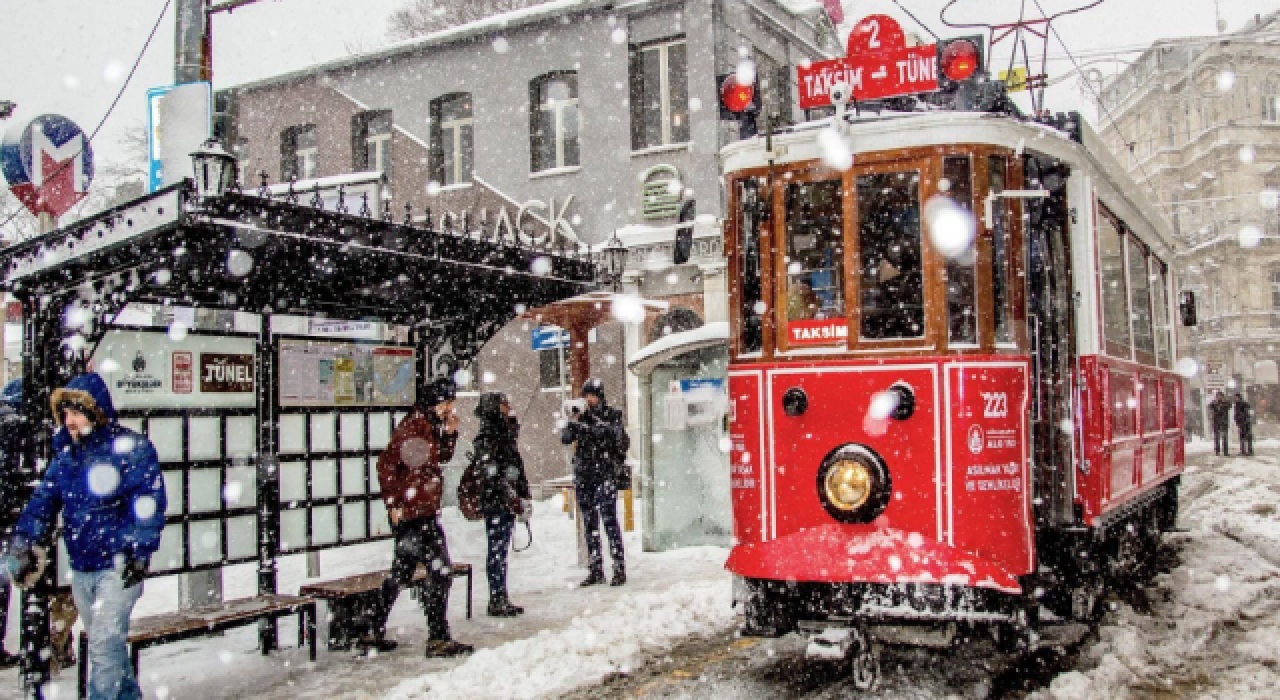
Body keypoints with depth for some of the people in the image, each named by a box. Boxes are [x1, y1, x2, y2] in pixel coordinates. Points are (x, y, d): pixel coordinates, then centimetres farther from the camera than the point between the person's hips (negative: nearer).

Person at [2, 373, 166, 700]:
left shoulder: (132, 449, -11)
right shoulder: (66, 455, 8)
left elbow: (149, 502, -15)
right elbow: (44, 498, 6)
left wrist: (138, 550, -22)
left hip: (119, 568, -7)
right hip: (80, 570, 7)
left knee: (105, 644, -11)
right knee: (106, 644, 18)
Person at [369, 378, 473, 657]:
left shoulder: (430, 426, 12)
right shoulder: (414, 426, -16)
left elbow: (442, 458, 22)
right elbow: (387, 463, -19)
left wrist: (449, 433, 6)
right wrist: (394, 502, -19)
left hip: (424, 511, 10)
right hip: (413, 512, -10)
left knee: (401, 573, 17)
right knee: (440, 572, -6)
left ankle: (374, 632, 26)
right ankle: (438, 639, -1)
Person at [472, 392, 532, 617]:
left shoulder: (506, 434, 16)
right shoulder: (486, 437, -11)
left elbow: (517, 469, 19)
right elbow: (492, 473, -18)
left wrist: (524, 497, 14)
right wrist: (512, 498, -19)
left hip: (509, 503, 9)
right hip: (495, 502, -9)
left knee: (501, 552, 12)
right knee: (496, 552, -4)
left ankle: (502, 599, 16)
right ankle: (497, 601, 2)